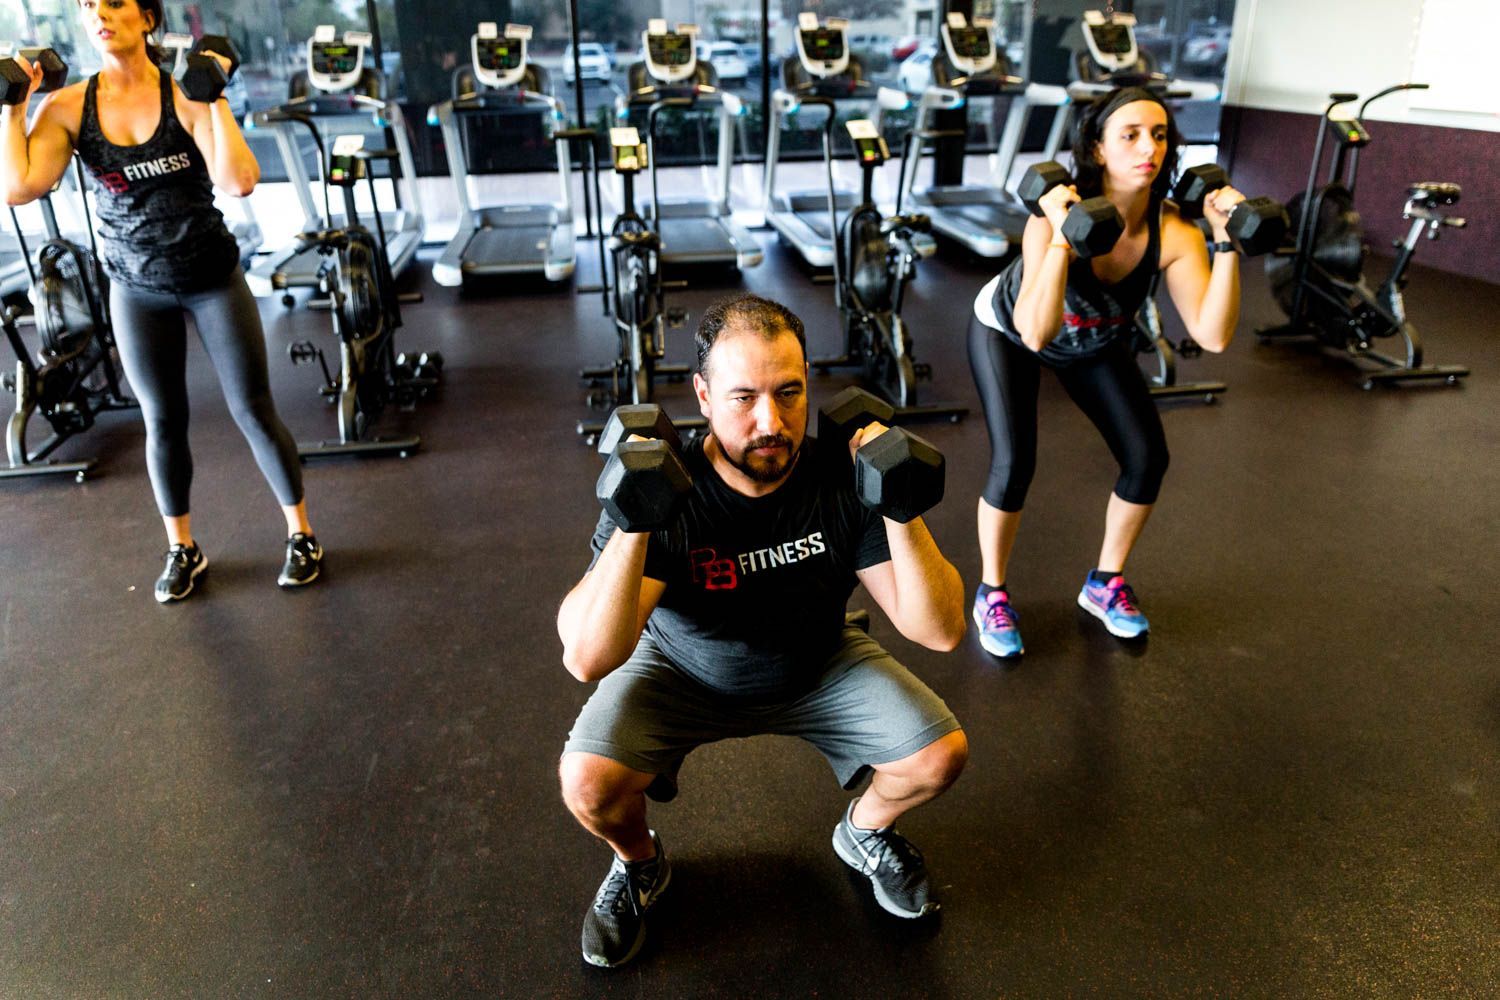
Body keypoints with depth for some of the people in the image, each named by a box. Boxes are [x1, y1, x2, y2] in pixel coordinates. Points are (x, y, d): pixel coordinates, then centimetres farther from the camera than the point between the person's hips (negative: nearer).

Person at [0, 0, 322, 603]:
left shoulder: (186, 97, -12)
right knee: (163, 421, 12)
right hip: (137, 289, 3)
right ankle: (182, 549, 29)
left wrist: (215, 101, -25)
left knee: (253, 410, 4)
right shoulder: (67, 108, -5)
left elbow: (239, 182, -27)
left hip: (213, 278, -3)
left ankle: (300, 535, 20)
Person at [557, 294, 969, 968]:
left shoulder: (843, 480, -24)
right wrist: (634, 523, -46)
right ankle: (639, 865, 13)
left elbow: (940, 632, -23)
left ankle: (866, 831, 21)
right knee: (589, 781, -25)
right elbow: (587, 659, -35)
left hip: (817, 666, 2)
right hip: (685, 671, -1)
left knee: (940, 755, -15)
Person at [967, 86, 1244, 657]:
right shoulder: (1057, 216, -36)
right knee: (1015, 464, -20)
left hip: (1098, 342, 4)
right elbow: (1036, 334, -47)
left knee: (1148, 458, -5)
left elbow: (1213, 335, -36)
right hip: (1006, 332, -4)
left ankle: (1105, 585, 19)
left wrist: (1226, 241, -41)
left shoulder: (1173, 231, -27)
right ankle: (991, 595, 5)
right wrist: (1062, 236, -53)